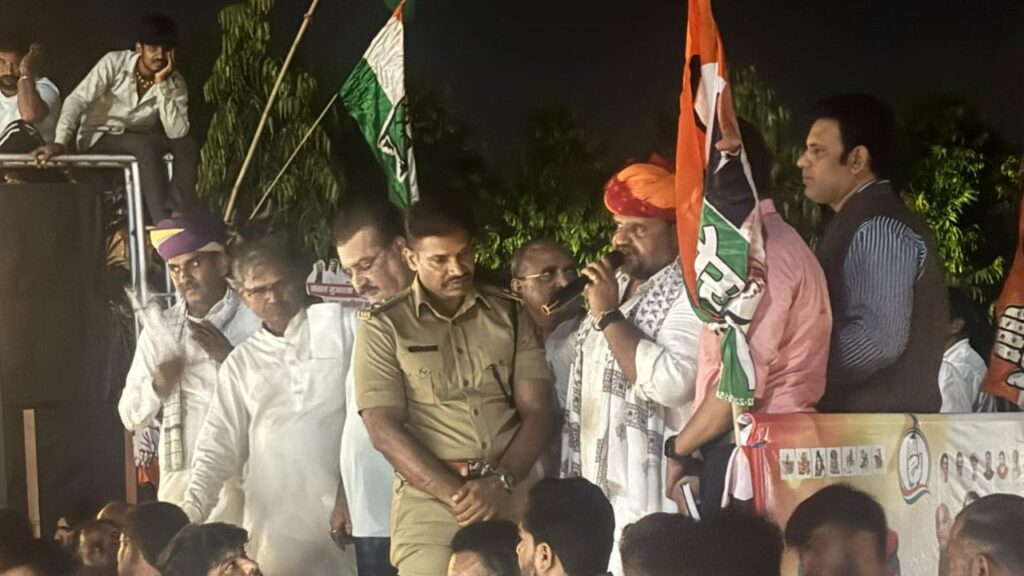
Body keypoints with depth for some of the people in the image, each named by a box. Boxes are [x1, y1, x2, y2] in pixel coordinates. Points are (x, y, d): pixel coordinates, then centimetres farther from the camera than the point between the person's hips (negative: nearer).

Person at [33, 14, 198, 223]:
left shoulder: (176, 83, -10)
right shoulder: (114, 62, -17)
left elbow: (177, 132, -23)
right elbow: (77, 100, -23)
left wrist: (161, 84, -27)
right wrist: (60, 142, -36)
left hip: (141, 141, 4)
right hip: (99, 138, -4)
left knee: (187, 145, -23)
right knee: (147, 146, -33)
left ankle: (179, 218, -30)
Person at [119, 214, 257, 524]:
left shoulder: (254, 320, 0)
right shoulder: (159, 327, 13)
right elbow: (131, 416, 15)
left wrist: (230, 358, -14)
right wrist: (157, 386, -5)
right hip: (180, 483, 3)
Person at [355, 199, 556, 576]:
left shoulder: (510, 315, 11)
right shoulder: (384, 328, 4)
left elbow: (539, 413, 5)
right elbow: (385, 431, -4)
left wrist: (500, 482, -12)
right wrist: (456, 494, -14)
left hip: (514, 496, 2)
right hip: (431, 505, -2)